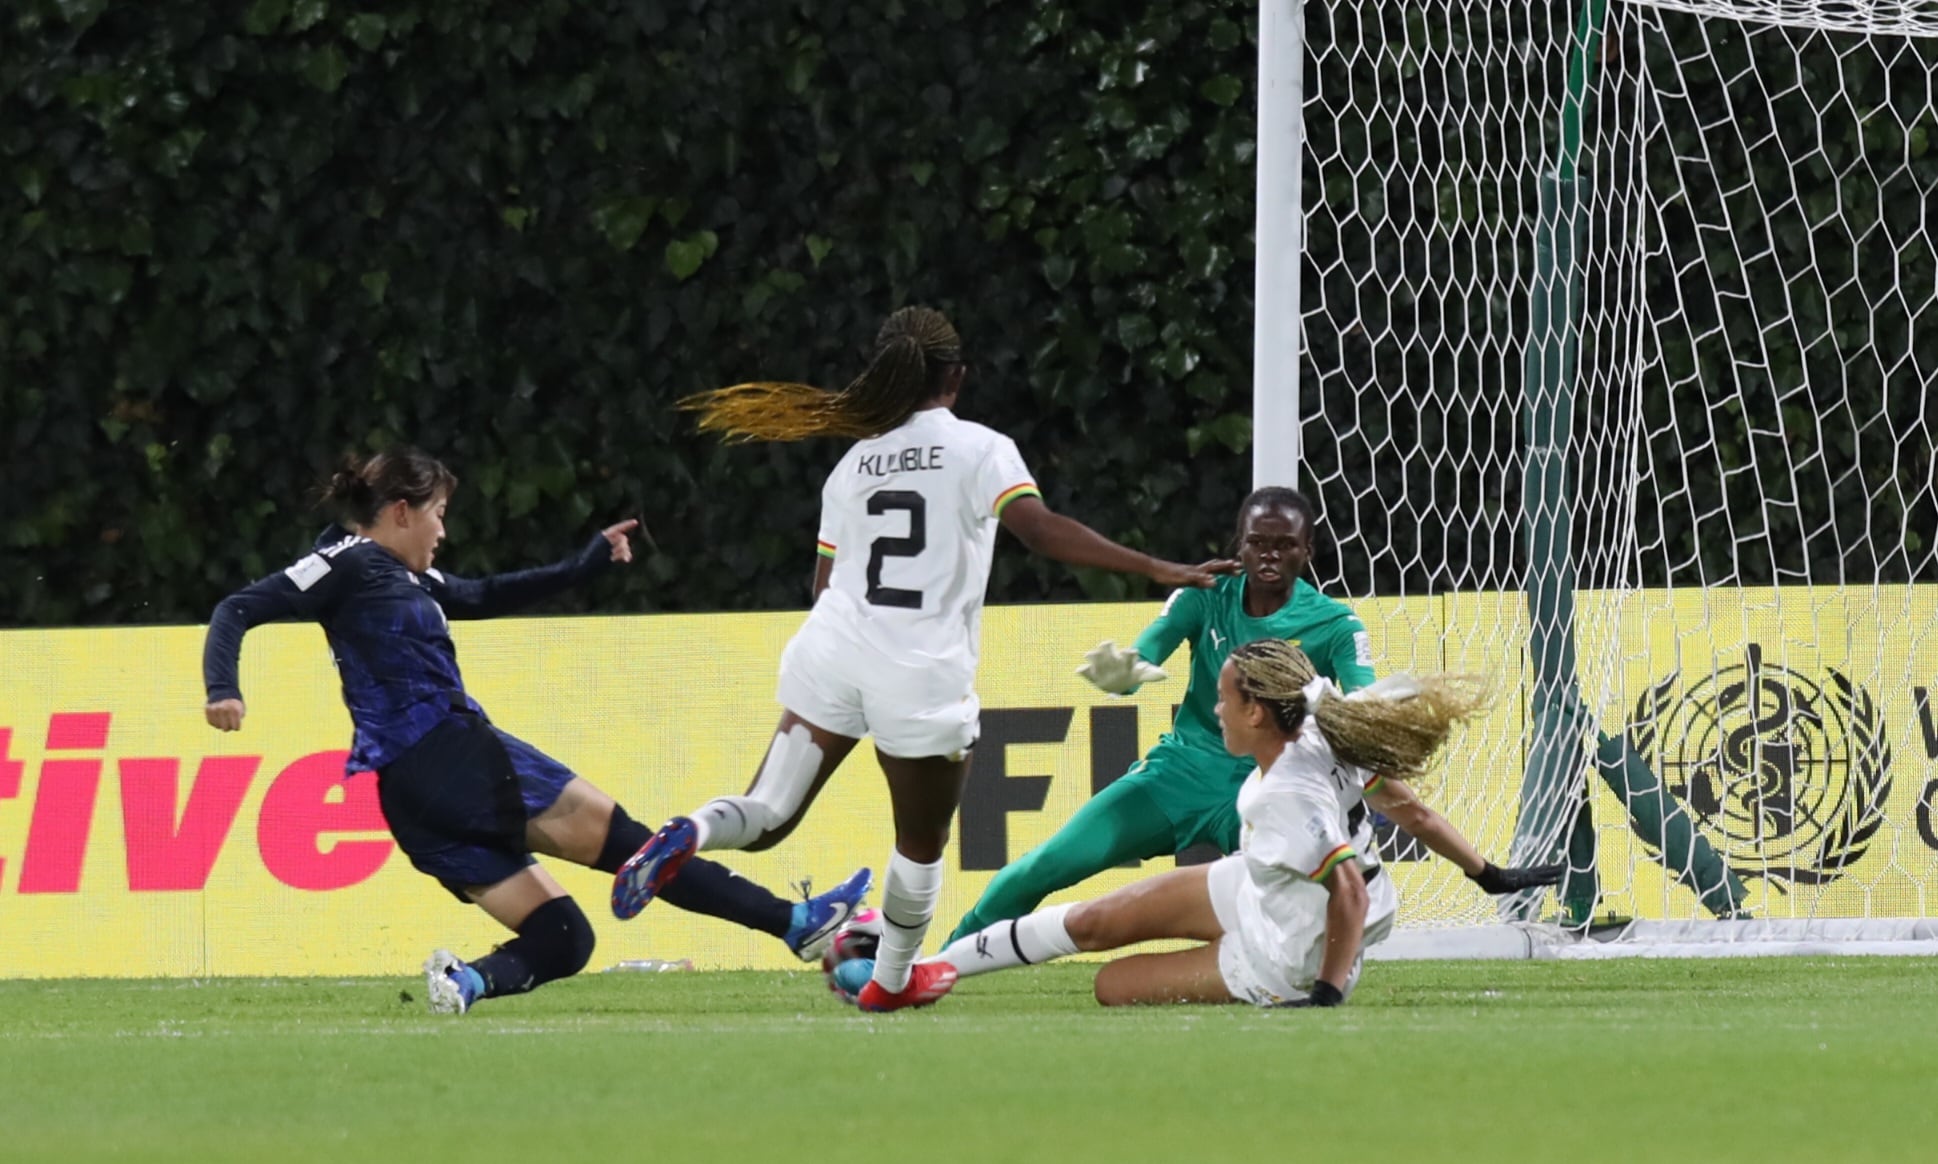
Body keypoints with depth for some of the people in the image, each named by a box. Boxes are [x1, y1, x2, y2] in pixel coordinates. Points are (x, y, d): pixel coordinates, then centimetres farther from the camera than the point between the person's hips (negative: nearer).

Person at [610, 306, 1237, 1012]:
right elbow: (1040, 529, -14)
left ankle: (688, 835, -27)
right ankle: (893, 979, 35)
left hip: (830, 656, 3)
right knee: (923, 842, 19)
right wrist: (1154, 569, -15)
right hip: (924, 676, -3)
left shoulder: (853, 463, 15)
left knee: (767, 820, 4)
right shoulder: (980, 449, 0)